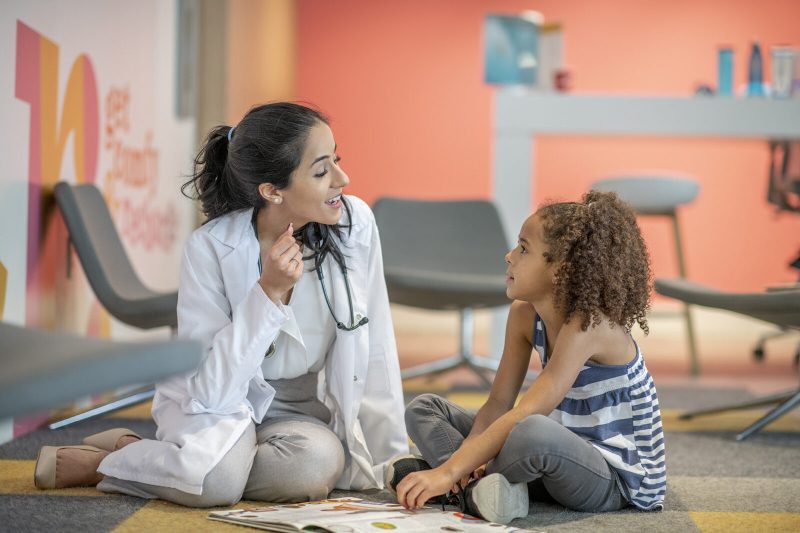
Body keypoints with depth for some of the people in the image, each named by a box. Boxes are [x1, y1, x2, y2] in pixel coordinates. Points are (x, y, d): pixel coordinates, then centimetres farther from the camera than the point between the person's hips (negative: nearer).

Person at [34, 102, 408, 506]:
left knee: (318, 465, -32)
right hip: (220, 401, -3)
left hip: (299, 410, 4)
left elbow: (374, 357, -7)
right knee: (216, 474, -37)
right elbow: (209, 389, -22)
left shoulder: (355, 223, -14)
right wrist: (268, 292, -30)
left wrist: (390, 463, -4)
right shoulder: (211, 248, -20)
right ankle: (82, 462, -7)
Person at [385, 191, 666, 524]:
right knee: (424, 409, 4)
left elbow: (526, 415, -32)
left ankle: (463, 485, -15)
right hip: (559, 459, 8)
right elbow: (499, 403, 0)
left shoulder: (588, 322, -24)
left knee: (534, 432, -43)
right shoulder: (524, 314, 0)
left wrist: (448, 471, -36)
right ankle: (475, 486, -21)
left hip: (618, 476, -8)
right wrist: (468, 456, -20)